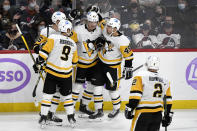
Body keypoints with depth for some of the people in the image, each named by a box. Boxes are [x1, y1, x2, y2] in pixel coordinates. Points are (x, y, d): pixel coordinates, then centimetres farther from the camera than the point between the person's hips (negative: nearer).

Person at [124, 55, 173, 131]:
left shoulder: (140, 76, -5)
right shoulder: (164, 81, 12)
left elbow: (135, 95, -13)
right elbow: (168, 100, 14)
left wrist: (130, 108, -9)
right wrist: (167, 115, 21)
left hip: (143, 113, -5)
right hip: (158, 115, 5)